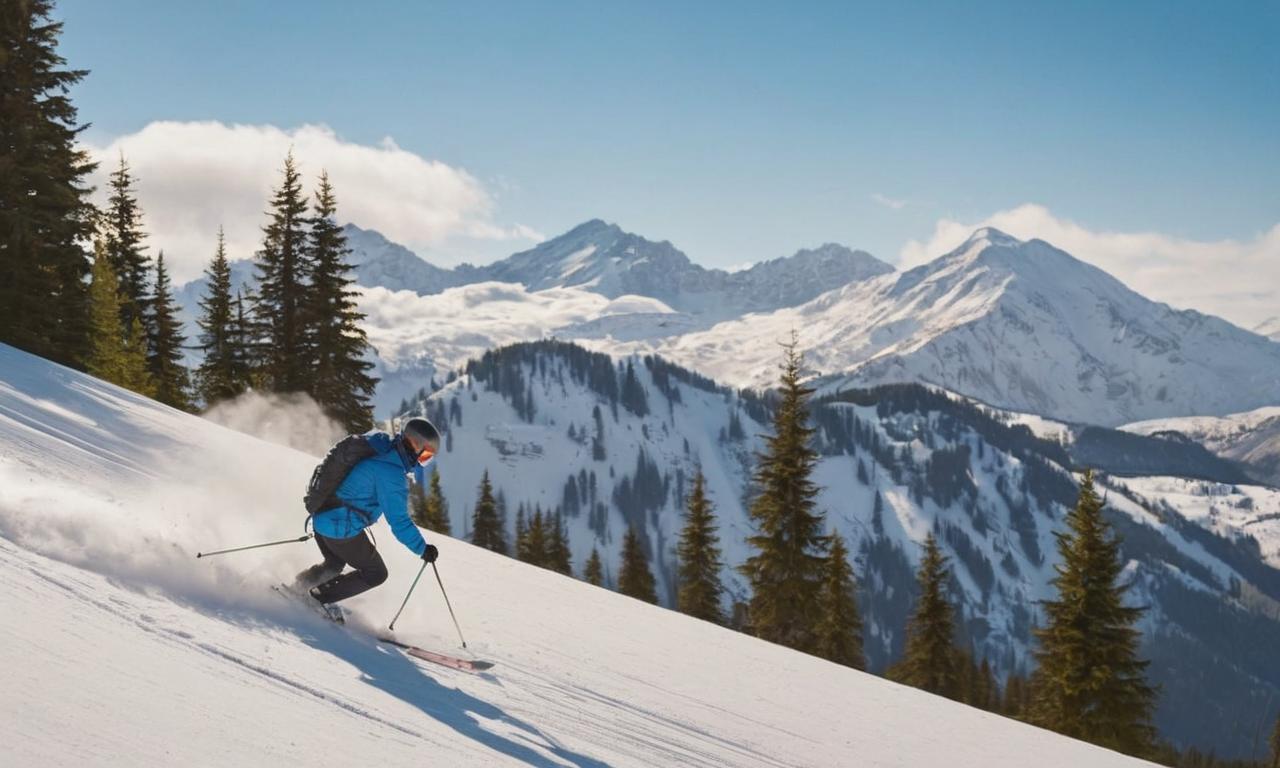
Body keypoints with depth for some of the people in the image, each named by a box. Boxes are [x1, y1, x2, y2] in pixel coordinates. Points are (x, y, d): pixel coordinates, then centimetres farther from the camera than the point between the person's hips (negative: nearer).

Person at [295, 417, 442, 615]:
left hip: (321, 518, 9)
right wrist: (422, 549, -13)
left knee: (334, 564, 34)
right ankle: (320, 598, 9)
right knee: (375, 574, 9)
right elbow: (399, 521, -22)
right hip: (342, 530, -9)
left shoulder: (379, 443, 3)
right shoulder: (391, 473, -24)